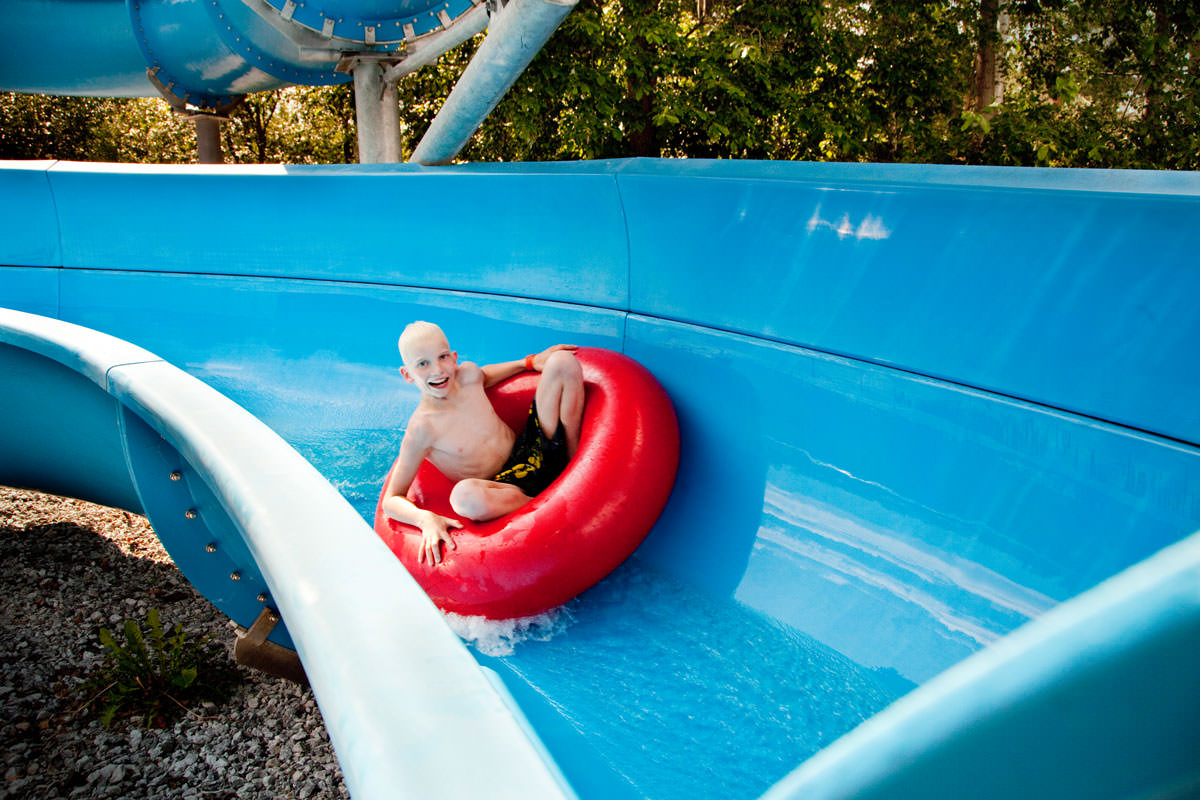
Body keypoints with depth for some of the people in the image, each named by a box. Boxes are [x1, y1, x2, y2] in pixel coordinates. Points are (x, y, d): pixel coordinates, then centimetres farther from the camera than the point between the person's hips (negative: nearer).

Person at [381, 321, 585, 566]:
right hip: (503, 486, -6)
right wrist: (425, 519, -35)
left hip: (532, 452, 6)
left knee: (563, 361, -2)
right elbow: (392, 500, -16)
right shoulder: (422, 428, -19)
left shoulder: (468, 375, -2)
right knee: (464, 494, -45)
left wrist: (530, 362, 18)